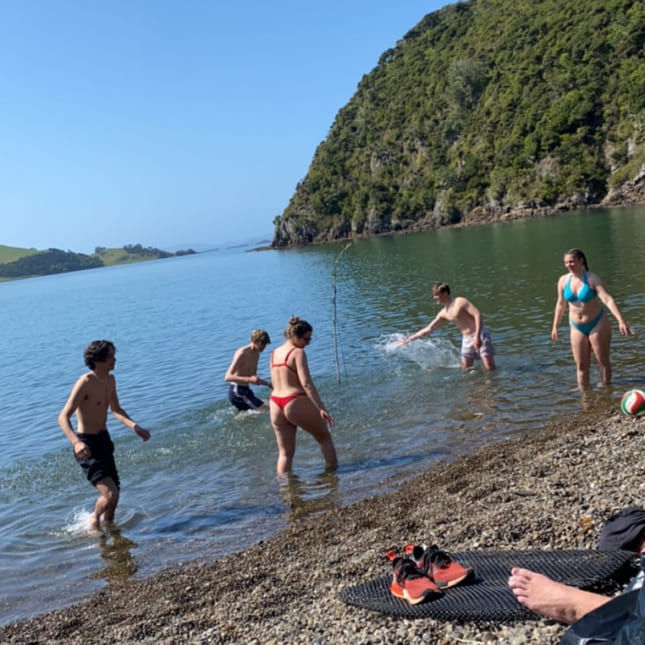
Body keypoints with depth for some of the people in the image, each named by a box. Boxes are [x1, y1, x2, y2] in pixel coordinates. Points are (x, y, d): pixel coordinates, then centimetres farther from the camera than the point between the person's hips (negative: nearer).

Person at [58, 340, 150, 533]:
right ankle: (94, 520, 16)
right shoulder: (85, 383, -22)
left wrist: (134, 427, 0)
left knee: (114, 492, 18)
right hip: (87, 446, -8)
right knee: (110, 494, -15)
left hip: (104, 439, 8)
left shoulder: (110, 380, 3)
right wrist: (76, 442, -44)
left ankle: (108, 525, 44)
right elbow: (63, 417, -28)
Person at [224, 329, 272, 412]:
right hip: (237, 392, -9)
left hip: (245, 391, 9)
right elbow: (228, 377, -26)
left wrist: (268, 384, 10)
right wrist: (250, 379, -36)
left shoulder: (256, 354, 11)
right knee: (267, 410, -14)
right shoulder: (242, 354, -17)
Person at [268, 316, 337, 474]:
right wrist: (321, 409, -23)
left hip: (276, 405, 7)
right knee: (325, 438, 14)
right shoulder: (298, 353, -10)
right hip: (296, 403, -7)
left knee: (285, 452, 12)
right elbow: (306, 383, -19)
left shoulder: (274, 353, 14)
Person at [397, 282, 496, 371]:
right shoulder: (443, 314, 10)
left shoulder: (460, 302, -9)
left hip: (479, 334, -7)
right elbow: (428, 329, 15)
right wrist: (409, 339, 14)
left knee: (490, 368, -13)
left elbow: (477, 315, -17)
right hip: (466, 338, 7)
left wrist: (477, 336, -26)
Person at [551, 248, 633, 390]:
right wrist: (555, 327, 14)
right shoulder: (563, 280, -3)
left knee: (603, 361, 6)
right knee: (581, 365, 4)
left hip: (597, 324, -4)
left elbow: (608, 300, -26)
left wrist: (621, 321, -37)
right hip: (577, 328, 4)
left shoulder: (592, 279, -16)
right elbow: (560, 304, 10)